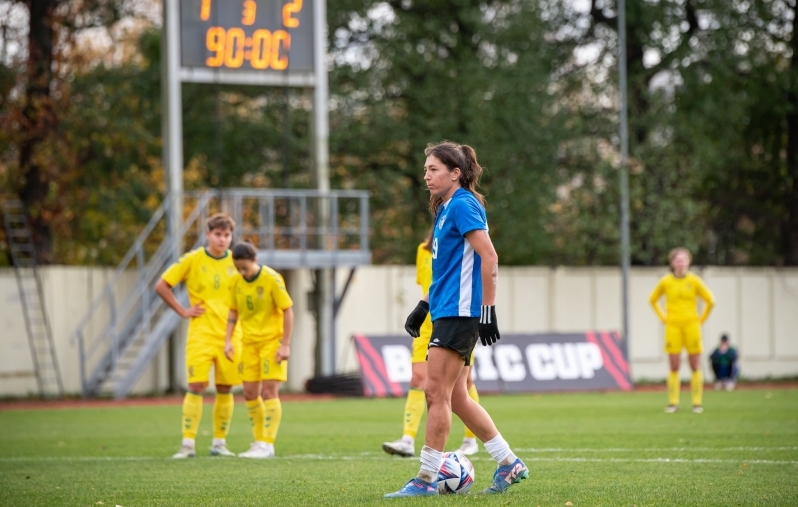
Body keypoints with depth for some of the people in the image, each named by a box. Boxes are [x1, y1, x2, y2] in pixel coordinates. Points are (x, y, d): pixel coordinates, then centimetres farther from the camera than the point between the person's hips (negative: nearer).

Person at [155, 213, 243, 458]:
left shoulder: (236, 262, 5)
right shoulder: (192, 260, -4)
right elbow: (161, 286, -1)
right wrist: (182, 311, -3)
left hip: (230, 335, 3)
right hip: (201, 335, -3)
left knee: (225, 389, 5)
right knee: (196, 387, -10)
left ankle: (219, 443, 14)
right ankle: (188, 444, -8)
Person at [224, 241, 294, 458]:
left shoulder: (272, 279, -16)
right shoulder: (237, 282, -1)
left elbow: (288, 310, -12)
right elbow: (233, 312, 11)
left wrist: (285, 345, -14)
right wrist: (228, 340, 2)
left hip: (272, 341, -6)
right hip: (249, 343, 6)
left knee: (269, 392, -11)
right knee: (250, 394, 6)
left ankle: (267, 445, -8)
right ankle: (259, 441, 19)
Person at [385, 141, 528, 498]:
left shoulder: (462, 205, -11)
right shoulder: (445, 208, 18)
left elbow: (488, 257, -18)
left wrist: (488, 310, -21)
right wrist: (424, 306, 24)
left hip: (459, 313, -10)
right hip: (445, 312, 10)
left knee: (437, 392, -9)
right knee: (455, 397, 11)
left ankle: (426, 479, -6)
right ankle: (509, 464, 18)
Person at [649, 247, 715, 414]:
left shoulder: (694, 280, 0)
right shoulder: (665, 281, 3)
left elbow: (710, 301, 4)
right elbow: (653, 300, 17)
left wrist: (701, 319, 2)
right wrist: (663, 317, 9)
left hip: (691, 325, -1)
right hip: (672, 327, 1)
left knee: (695, 367, 0)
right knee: (674, 367, -2)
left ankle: (697, 402, 4)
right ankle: (673, 402, 3)